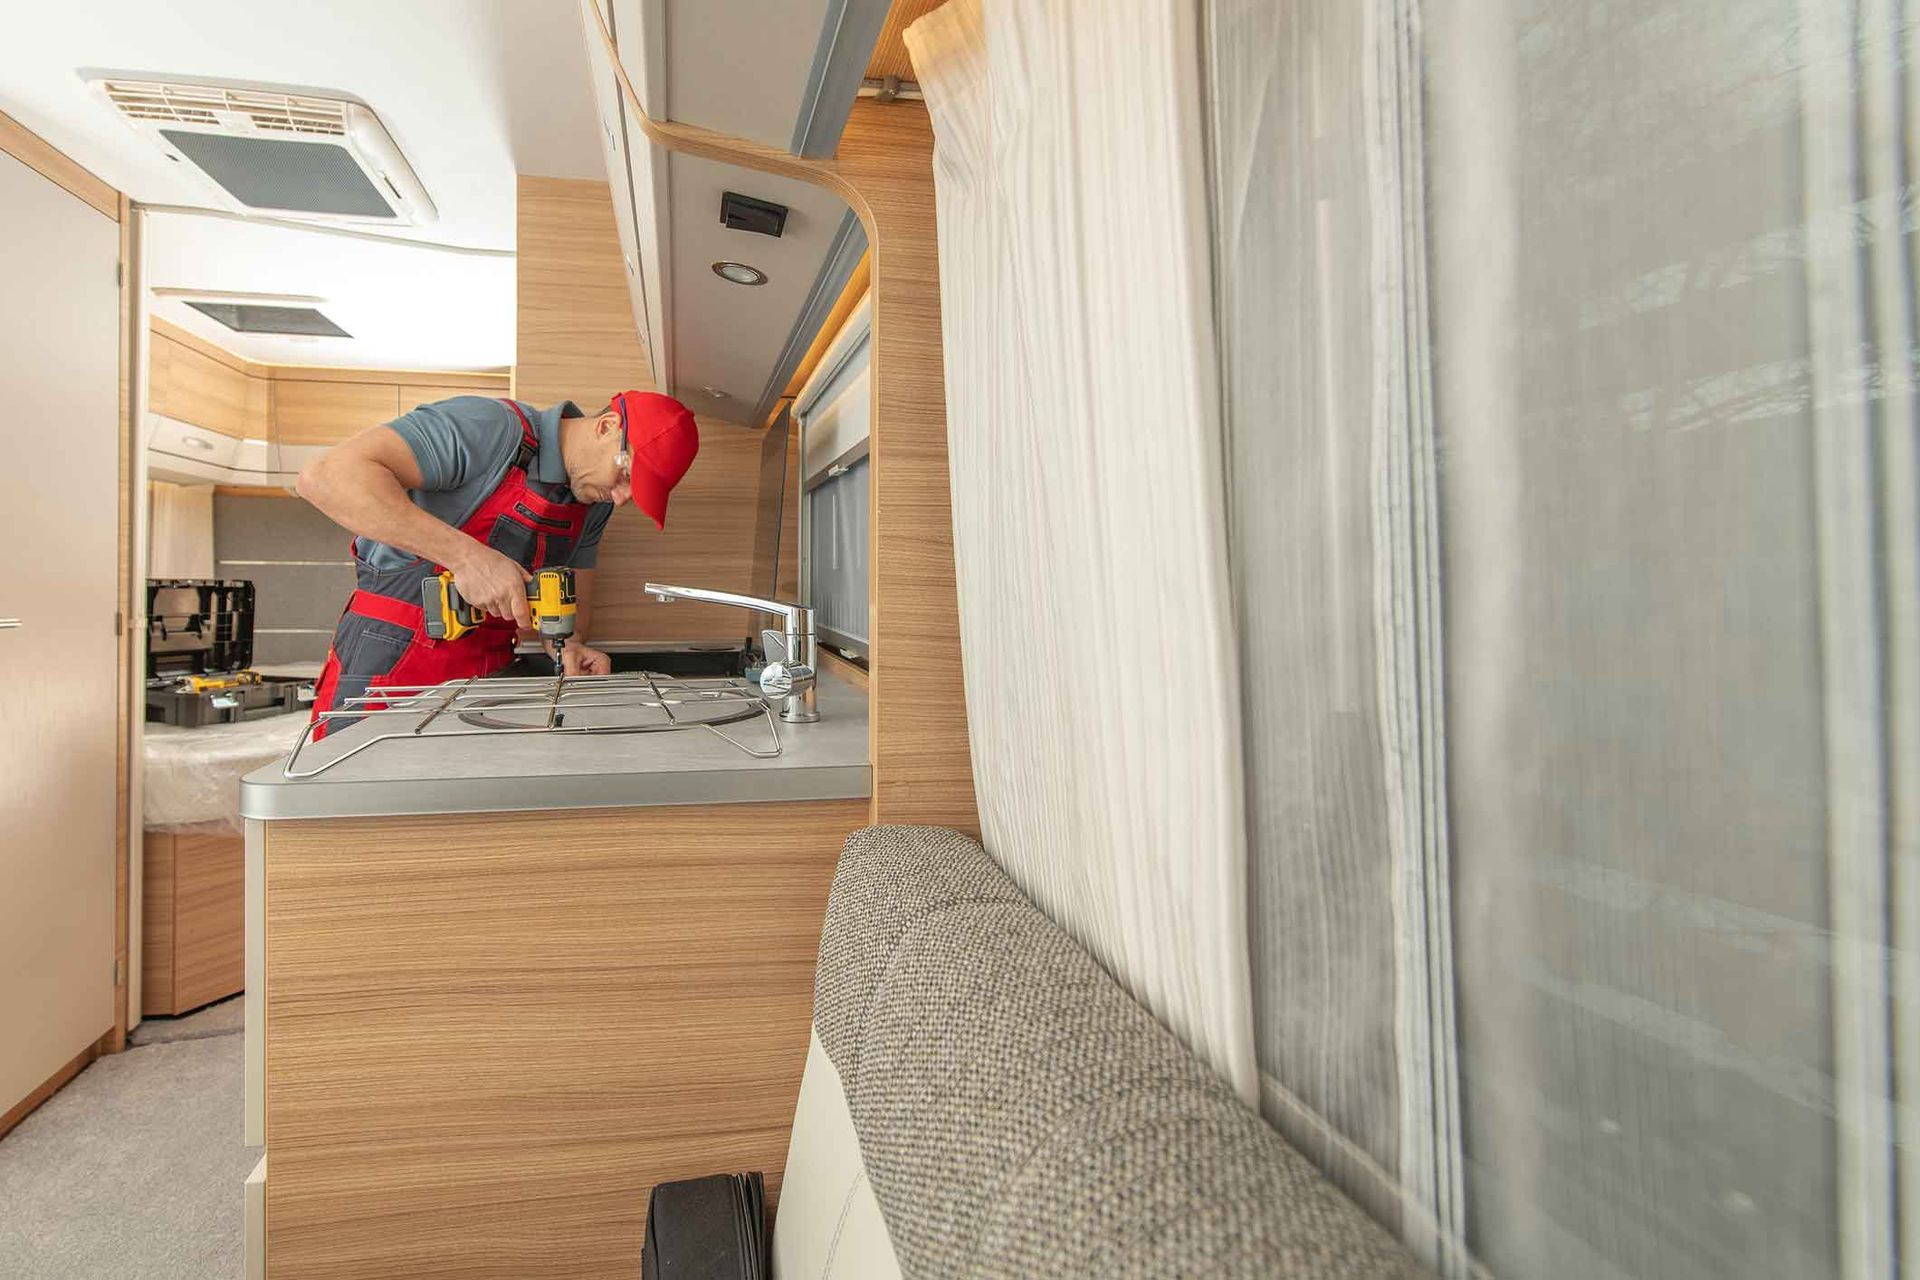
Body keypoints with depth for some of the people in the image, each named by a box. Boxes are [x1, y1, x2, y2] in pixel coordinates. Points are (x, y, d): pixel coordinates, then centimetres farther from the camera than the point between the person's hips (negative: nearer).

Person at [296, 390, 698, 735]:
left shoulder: (595, 503, 4)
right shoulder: (489, 427, -19)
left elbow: (572, 593, 13)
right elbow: (326, 476, -27)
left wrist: (569, 645, -9)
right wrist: (467, 556, -33)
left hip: (486, 673, 6)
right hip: (389, 668, -6)